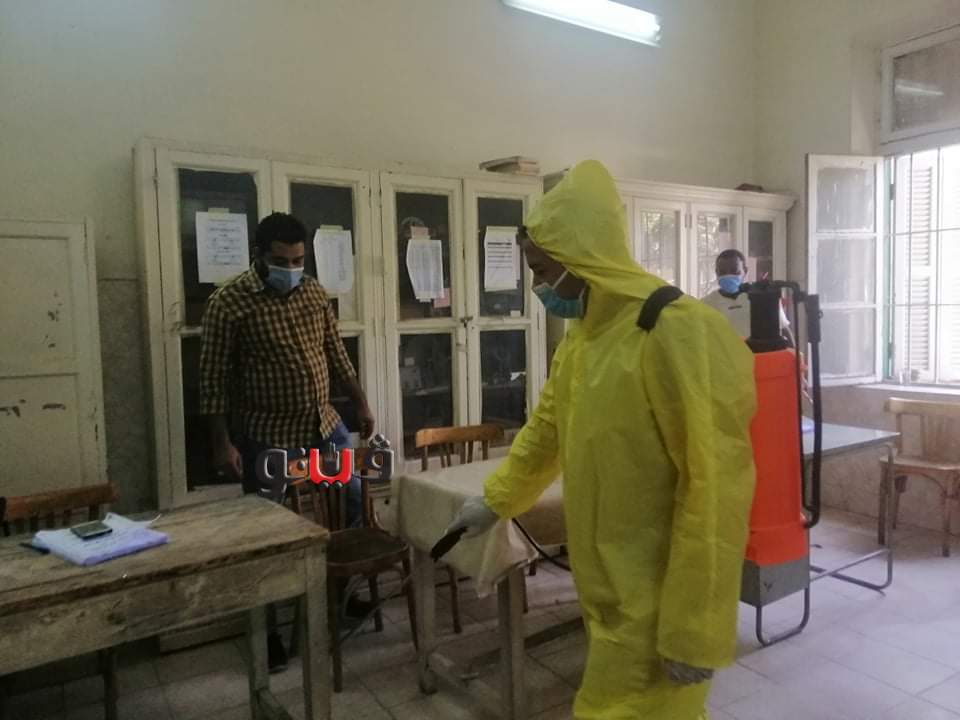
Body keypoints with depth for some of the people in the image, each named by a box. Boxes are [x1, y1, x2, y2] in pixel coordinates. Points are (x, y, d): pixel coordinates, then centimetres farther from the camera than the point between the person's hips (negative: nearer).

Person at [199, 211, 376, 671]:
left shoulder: (314, 292, 4)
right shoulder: (229, 301, -12)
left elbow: (336, 353, 13)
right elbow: (214, 378, -12)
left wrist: (361, 403, 12)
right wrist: (222, 443, -15)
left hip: (325, 425, 6)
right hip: (267, 437, -6)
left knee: (356, 503, 13)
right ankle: (269, 630, 22)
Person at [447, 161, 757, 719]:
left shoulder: (678, 333, -22)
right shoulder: (580, 336, 6)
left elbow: (715, 490, -23)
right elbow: (545, 431, 19)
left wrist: (695, 631, -20)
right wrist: (495, 501, 29)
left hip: (656, 602, -7)